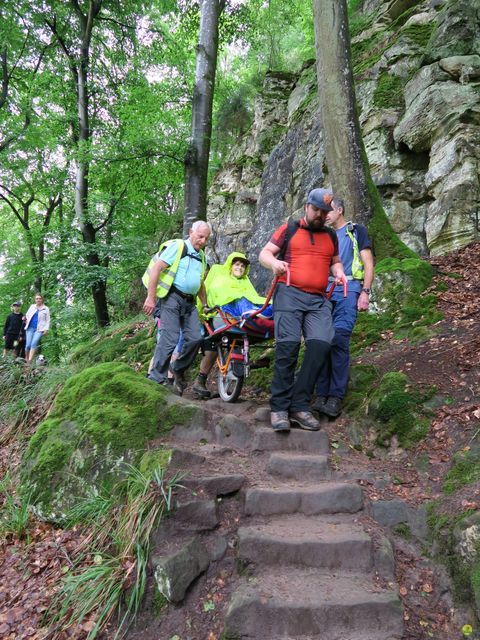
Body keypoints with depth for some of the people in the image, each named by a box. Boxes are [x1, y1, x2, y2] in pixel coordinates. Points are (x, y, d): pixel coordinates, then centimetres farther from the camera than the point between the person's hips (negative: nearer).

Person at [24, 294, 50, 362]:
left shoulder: (46, 309, 8)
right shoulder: (32, 306, 16)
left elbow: (48, 320, 7)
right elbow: (27, 315, 23)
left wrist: (46, 329, -2)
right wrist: (26, 319, 4)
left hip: (39, 329, -3)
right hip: (30, 328, 3)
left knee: (34, 343, -21)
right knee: (28, 344, -7)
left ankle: (30, 360, -26)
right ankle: (26, 360, 8)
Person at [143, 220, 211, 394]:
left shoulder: (201, 256, 20)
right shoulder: (178, 246, -5)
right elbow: (156, 268, -12)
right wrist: (151, 297, -16)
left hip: (189, 302, 7)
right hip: (172, 297, -7)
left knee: (195, 338, -4)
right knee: (170, 339, -13)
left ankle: (178, 370, 16)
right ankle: (156, 379, -4)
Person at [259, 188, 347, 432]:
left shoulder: (331, 236, 23)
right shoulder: (289, 229, 12)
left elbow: (335, 261, 32)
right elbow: (264, 253, 10)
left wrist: (339, 272, 8)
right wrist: (274, 262, -13)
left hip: (319, 300, 3)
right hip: (290, 294, -3)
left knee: (321, 343, -18)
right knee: (288, 346, -15)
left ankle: (299, 405, -11)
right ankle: (279, 407, -7)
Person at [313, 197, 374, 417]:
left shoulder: (357, 231, 10)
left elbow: (368, 263, 3)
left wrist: (365, 292, -10)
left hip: (348, 289, -5)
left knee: (339, 338, -18)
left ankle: (336, 397, -14)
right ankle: (321, 394, -2)